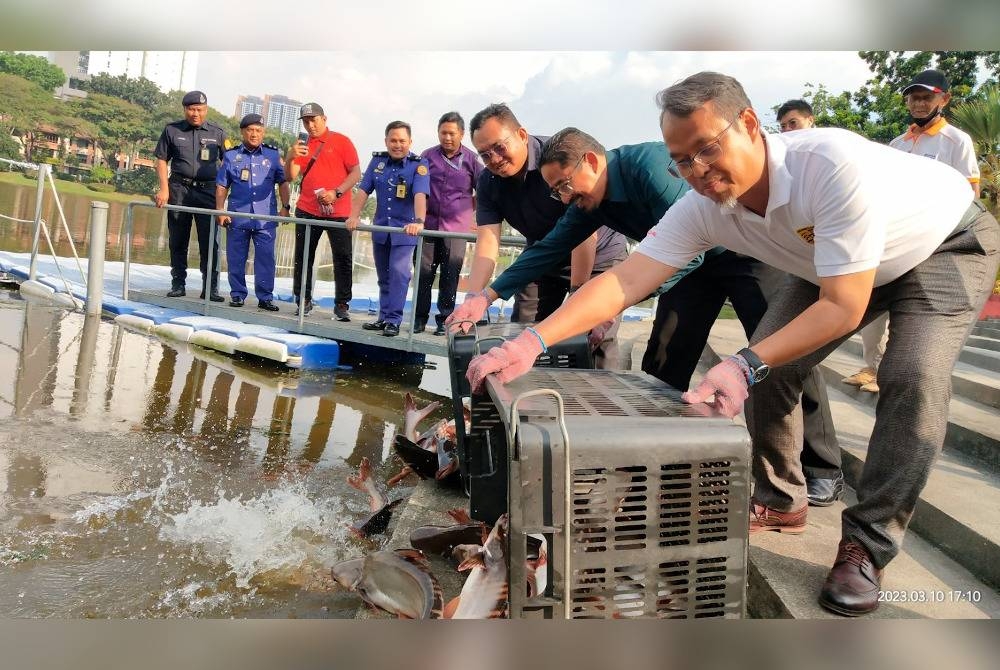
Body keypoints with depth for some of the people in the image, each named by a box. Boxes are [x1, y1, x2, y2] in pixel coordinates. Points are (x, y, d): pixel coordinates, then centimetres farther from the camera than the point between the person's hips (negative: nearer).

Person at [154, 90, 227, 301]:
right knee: (178, 240, 6)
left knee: (209, 241, -4)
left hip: (208, 190, -1)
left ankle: (211, 287, 2)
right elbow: (161, 160, 10)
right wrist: (164, 189, 0)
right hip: (179, 189, 1)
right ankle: (178, 284, 16)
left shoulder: (217, 133, 7)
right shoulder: (172, 130, 8)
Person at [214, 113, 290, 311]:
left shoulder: (273, 155, 7)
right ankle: (237, 295, 15)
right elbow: (222, 186, 9)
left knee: (266, 259, -2)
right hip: (238, 218, 1)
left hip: (266, 219, -1)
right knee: (236, 259, 5)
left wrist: (285, 207, -1)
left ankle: (265, 297, 4)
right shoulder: (231, 156, 8)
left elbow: (283, 182, 9)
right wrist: (220, 211, 0)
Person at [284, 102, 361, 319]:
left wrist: (336, 193, -15)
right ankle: (303, 301, 16)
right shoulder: (302, 145, 12)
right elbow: (291, 176, 5)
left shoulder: (341, 141, 1)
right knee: (303, 257, 6)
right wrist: (290, 157, -15)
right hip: (307, 211, 3)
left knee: (343, 259, -3)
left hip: (338, 212, -3)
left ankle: (342, 305, 4)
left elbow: (355, 173, -4)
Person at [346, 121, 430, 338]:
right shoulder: (378, 160, 4)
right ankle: (384, 317, 21)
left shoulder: (419, 165, -10)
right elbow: (363, 190, 1)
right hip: (380, 228, 5)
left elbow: (420, 194, -25)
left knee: (399, 272, -15)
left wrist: (419, 221, -41)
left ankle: (394, 320, -9)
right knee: (384, 276, 11)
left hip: (405, 230, -5)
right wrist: (354, 216, -13)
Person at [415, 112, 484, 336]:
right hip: (429, 225, 2)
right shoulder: (428, 156, 5)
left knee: (450, 276, 2)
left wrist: (469, 209, 6)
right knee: (423, 272, 4)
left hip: (457, 227, -2)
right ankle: (420, 317, 15)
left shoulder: (471, 159, 0)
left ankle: (444, 319, 12)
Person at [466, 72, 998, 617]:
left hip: (949, 244, -5)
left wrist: (744, 365, -49)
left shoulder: (833, 163, -40)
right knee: (766, 366, -7)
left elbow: (843, 307, -39)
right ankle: (779, 502, 14)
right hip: (828, 265, 5)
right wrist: (531, 342, -41)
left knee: (912, 378, -25)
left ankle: (867, 547, -9)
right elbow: (624, 281, -29)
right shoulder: (702, 209, -23)